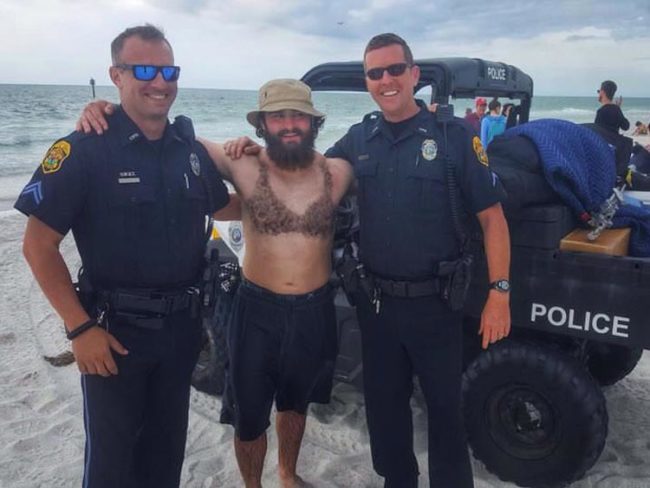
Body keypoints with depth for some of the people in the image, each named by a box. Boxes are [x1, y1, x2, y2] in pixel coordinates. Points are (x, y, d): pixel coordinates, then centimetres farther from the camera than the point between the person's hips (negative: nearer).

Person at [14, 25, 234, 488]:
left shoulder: (192, 149, 2)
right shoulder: (84, 149, -14)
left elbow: (223, 207, 19)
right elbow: (38, 245, -12)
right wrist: (80, 327, -16)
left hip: (182, 324, 5)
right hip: (114, 329, -4)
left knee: (167, 446, 21)